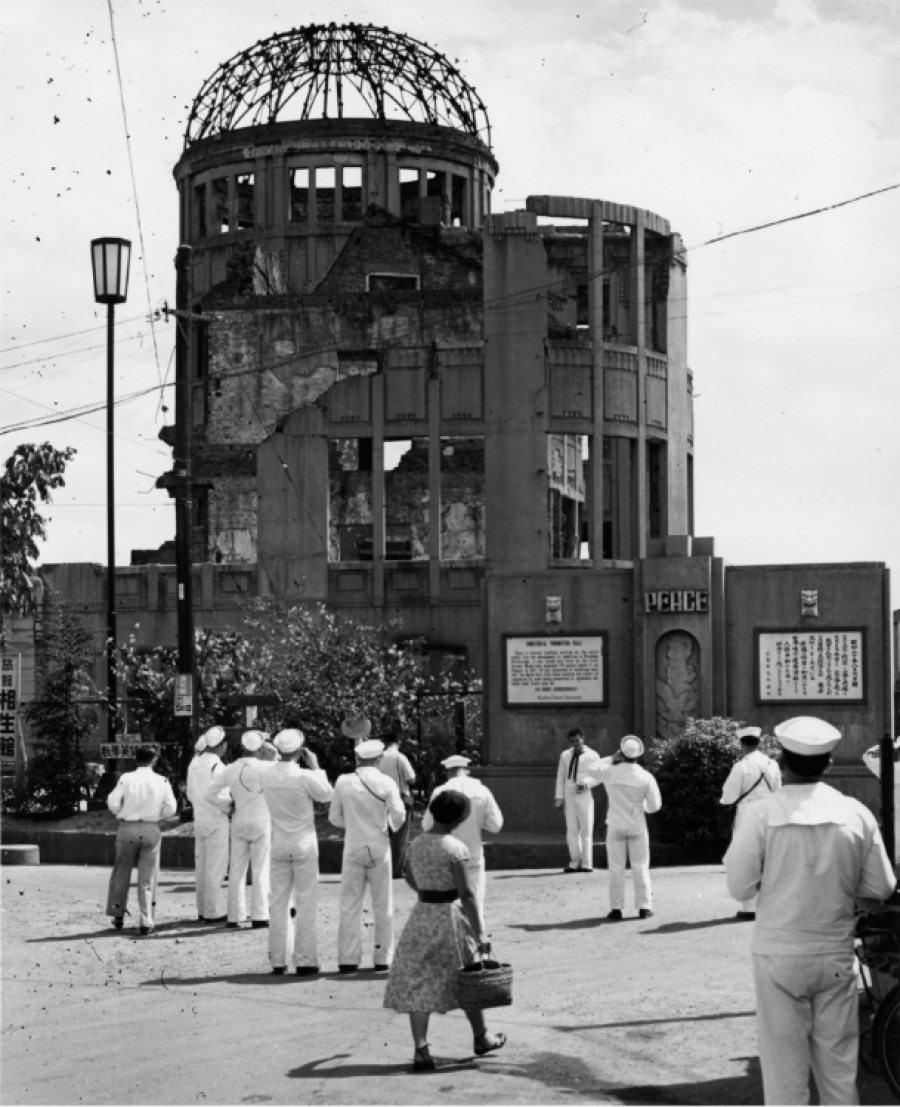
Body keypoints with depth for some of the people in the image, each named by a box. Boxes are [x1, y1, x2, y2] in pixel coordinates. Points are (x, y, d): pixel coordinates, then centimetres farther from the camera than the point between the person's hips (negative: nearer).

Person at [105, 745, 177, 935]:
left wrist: (121, 813, 11)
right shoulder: (162, 781, -3)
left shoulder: (126, 778, -6)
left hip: (128, 827, 0)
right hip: (151, 830, 0)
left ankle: (118, 916, 21)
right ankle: (146, 922, 4)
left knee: (122, 872, 15)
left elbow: (113, 802, -8)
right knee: (147, 877, 6)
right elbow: (170, 808, -2)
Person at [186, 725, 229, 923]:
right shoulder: (216, 765, -16)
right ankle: (213, 911, -2)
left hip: (199, 819, 8)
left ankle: (203, 910, 16)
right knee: (216, 867, -3)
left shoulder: (194, 763, 8)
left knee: (201, 865, 11)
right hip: (216, 820, -8)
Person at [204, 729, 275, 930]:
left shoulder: (230, 770, -1)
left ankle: (234, 917, 9)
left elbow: (210, 794, -1)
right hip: (261, 823, -3)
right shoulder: (264, 768, -13)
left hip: (239, 823, 3)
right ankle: (259, 916, -2)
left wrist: (228, 805, 9)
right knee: (261, 871, 1)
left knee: (237, 871, 9)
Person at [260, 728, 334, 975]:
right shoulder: (305, 776, -18)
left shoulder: (266, 776, -6)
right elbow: (326, 795, -2)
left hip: (279, 844, 4)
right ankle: (304, 960, 2)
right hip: (304, 844, -4)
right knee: (305, 903, 3)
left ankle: (278, 960, 12)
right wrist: (316, 767, 3)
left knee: (279, 903, 10)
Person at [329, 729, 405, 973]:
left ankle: (348, 959, 1)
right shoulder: (386, 783, -7)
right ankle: (382, 959, 8)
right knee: (382, 906, 8)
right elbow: (398, 815, -10)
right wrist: (393, 825, 12)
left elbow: (334, 817, 2)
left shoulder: (343, 782, -3)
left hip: (353, 848, 1)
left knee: (350, 905, 5)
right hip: (379, 847, -1)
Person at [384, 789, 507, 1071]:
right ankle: (481, 1038, 31)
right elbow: (466, 894, -18)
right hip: (450, 915, -4)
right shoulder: (454, 848, -17)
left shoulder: (416, 844, 2)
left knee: (417, 984, 3)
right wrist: (479, 933, -16)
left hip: (421, 915, 4)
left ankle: (420, 1049, -7)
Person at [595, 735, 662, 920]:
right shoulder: (646, 777, -11)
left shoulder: (609, 771, -11)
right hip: (637, 826, 0)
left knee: (616, 868, 6)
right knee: (640, 867, 10)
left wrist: (614, 758, 6)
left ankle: (616, 909, 3)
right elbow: (655, 805, -7)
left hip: (616, 826, 0)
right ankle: (644, 907, 9)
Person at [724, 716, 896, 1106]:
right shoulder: (857, 815, -6)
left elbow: (740, 887, -8)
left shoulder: (761, 816, -13)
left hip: (779, 955, -2)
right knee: (839, 1065, 13)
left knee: (784, 1070, 6)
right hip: (836, 955, 2)